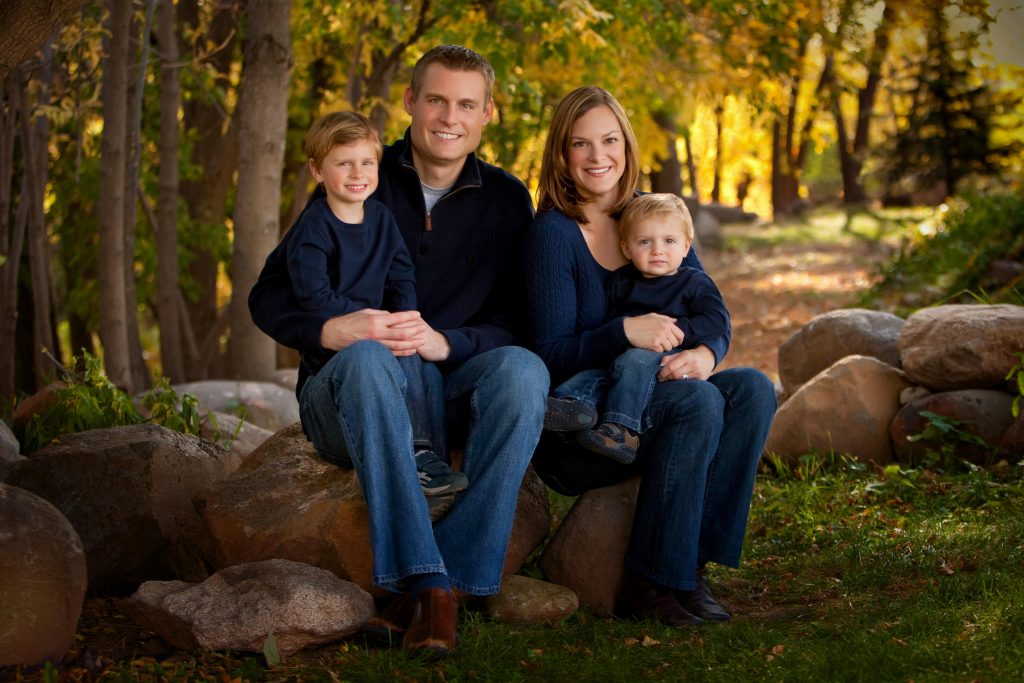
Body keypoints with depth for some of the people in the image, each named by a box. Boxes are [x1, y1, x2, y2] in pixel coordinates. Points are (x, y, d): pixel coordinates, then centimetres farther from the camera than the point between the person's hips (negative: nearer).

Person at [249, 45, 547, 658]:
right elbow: (268, 298, 1)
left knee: (523, 368, -31)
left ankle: (436, 586, -34)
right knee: (368, 358, -37)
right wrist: (331, 330, -22)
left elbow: (517, 324, 1)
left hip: (452, 390, 2)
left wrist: (445, 343, -21)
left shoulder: (505, 199, 9)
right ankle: (428, 584, -44)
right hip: (348, 395, -1)